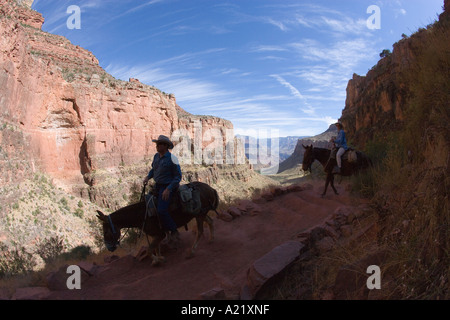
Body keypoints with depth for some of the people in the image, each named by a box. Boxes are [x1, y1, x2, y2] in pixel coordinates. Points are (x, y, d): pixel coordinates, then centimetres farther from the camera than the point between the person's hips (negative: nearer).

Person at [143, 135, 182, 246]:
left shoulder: (172, 158, -17)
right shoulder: (156, 156, 5)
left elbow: (178, 177, -16)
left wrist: (168, 189, -23)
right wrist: (148, 177, 2)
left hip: (168, 186, -9)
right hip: (157, 186, 9)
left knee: (161, 211, -20)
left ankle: (174, 232, 2)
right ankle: (166, 229, 28)